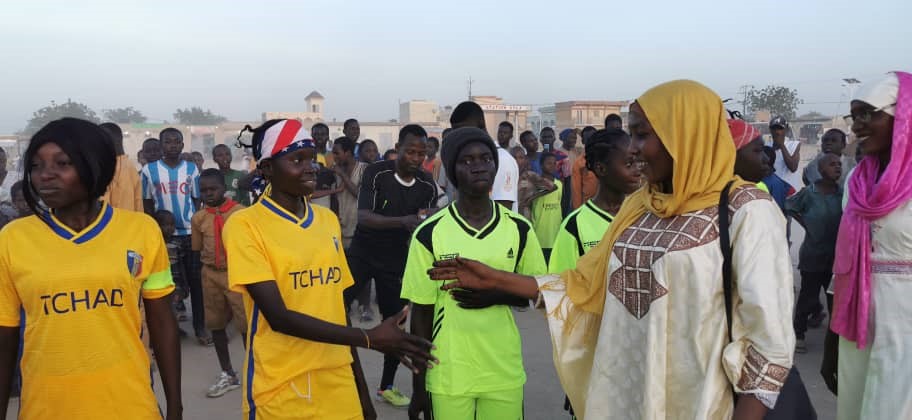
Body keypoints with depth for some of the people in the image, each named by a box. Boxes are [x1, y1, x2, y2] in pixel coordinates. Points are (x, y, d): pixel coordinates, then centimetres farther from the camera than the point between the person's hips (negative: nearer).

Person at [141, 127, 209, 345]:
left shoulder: (192, 169, 4)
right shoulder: (149, 170, 0)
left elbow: (197, 200, 8)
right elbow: (147, 204, 5)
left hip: (191, 232, 1)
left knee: (196, 282, 5)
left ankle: (200, 327, 14)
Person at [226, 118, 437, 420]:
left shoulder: (328, 220, 7)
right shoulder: (245, 225, -10)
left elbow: (336, 306, 10)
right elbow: (279, 317, -17)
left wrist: (362, 390, 11)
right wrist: (370, 338, -20)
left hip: (338, 388, 4)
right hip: (279, 394, -4)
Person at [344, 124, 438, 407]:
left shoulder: (428, 186, -7)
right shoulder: (376, 173, -17)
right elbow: (363, 217, -27)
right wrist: (403, 221, -41)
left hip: (396, 259, 3)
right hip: (362, 253, -2)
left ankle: (386, 386, 21)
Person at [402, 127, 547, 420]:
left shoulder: (519, 229, 0)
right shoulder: (430, 233, -6)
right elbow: (421, 312, -2)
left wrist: (496, 295, -13)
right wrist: (418, 387, -1)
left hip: (505, 374, 2)